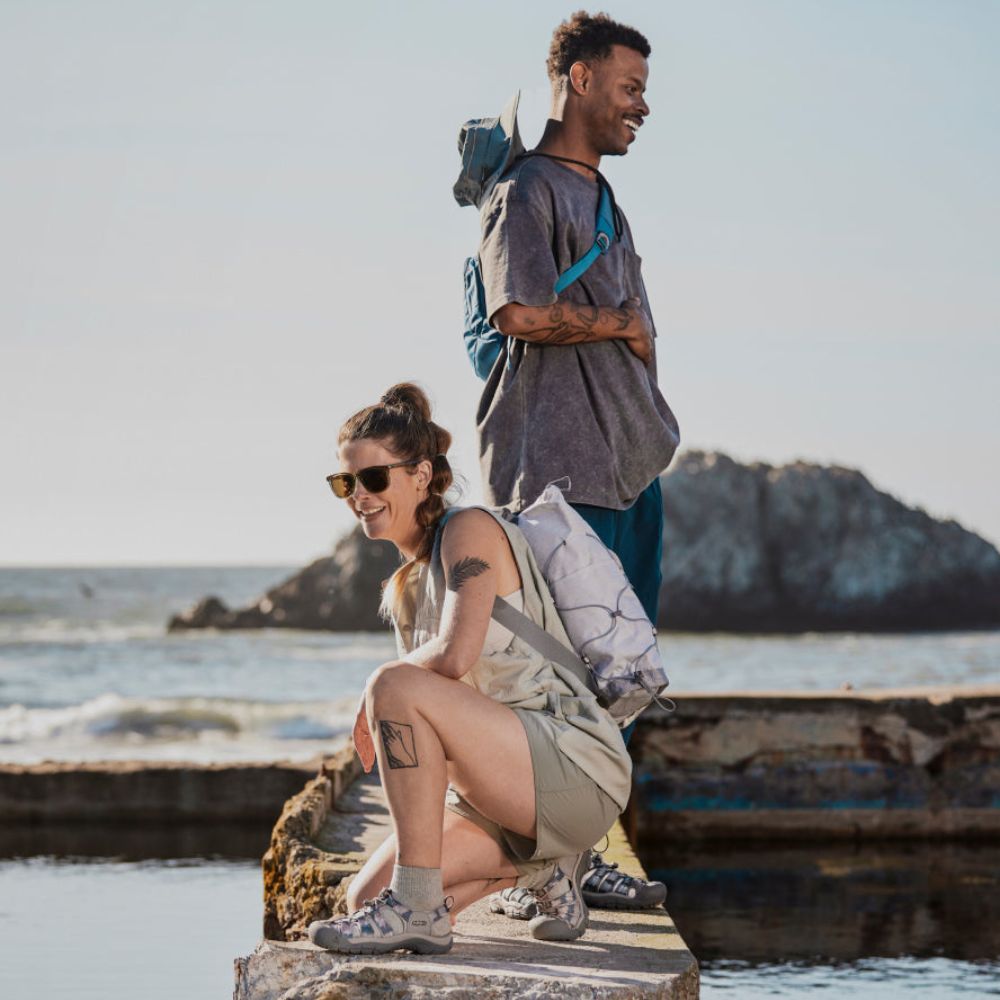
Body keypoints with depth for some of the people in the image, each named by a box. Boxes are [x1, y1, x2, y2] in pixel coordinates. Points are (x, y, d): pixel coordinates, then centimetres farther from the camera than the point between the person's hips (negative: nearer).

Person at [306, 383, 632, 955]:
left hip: (576, 772, -9)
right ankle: (537, 866, 12)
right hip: (513, 790, 9)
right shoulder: (406, 585, 18)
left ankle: (417, 907, -23)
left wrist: (373, 697, -7)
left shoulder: (469, 531, -8)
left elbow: (454, 656, -23)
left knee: (396, 687, -27)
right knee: (368, 898, -3)